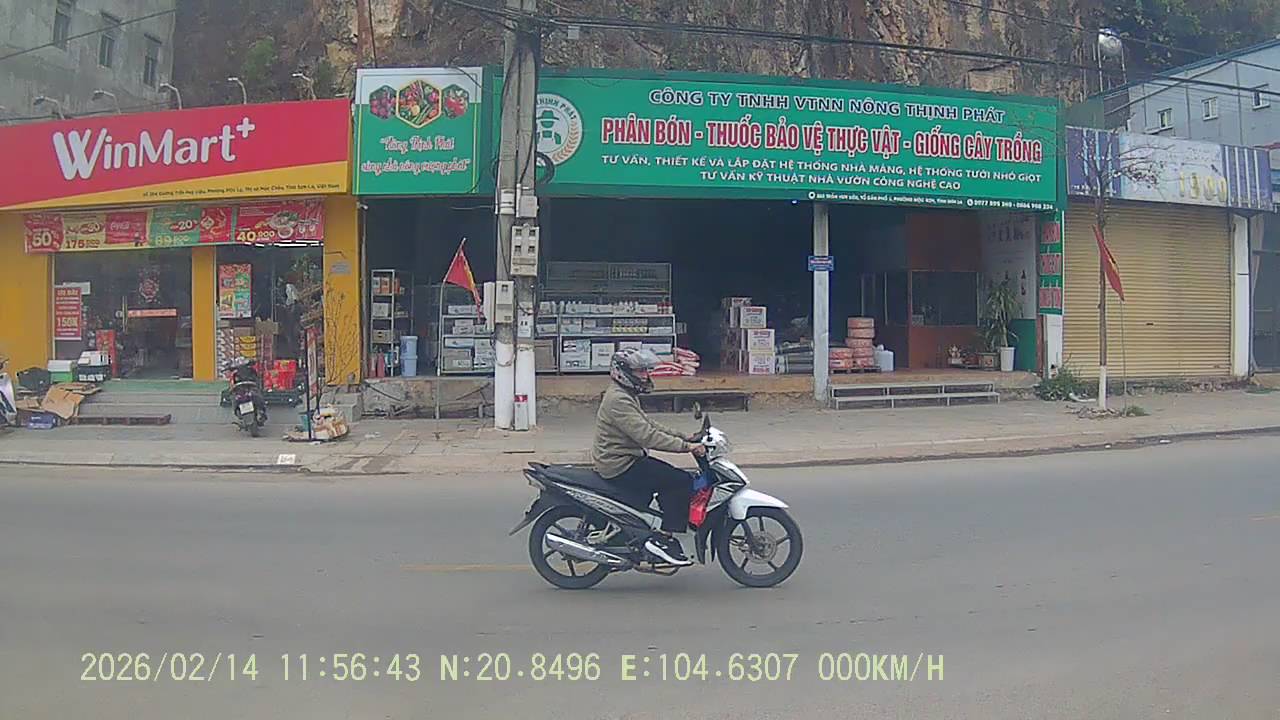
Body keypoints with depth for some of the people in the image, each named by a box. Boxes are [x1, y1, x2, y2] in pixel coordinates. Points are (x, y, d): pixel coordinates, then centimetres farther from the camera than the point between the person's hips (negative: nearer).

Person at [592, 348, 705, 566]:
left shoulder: (627, 396, 16)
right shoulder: (618, 400, -20)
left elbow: (649, 425, 19)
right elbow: (646, 435, -27)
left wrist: (685, 437, 10)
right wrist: (686, 447, -27)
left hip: (625, 460, 11)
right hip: (620, 465, -11)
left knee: (671, 476, 16)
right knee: (682, 481, -12)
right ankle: (663, 539, -9)